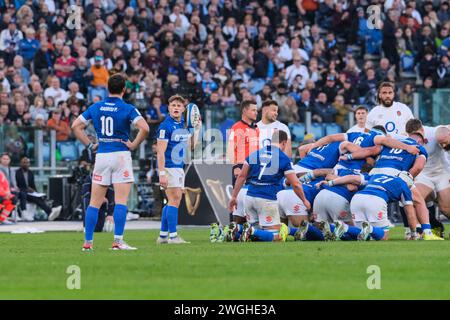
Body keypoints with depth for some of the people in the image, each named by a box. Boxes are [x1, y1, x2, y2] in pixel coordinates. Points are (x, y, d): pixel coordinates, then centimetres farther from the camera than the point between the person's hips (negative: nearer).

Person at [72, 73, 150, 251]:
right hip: (121, 155, -4)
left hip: (101, 156, 4)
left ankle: (88, 242, 7)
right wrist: (134, 145, -6)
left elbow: (76, 126, 7)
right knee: (121, 201, -3)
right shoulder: (127, 109, -6)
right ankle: (118, 241, -10)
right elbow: (144, 128, -20)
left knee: (95, 203, 8)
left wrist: (90, 145, 9)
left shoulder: (96, 107, 6)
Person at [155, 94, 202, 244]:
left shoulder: (183, 125, 12)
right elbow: (160, 152, -17)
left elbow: (191, 146, 21)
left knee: (172, 202, 10)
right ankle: (173, 235, -9)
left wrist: (197, 129, 11)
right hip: (169, 167, -9)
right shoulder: (165, 126, -13)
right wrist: (162, 173, -22)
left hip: (179, 167, 9)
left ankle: (163, 235, 14)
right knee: (174, 200, -11)